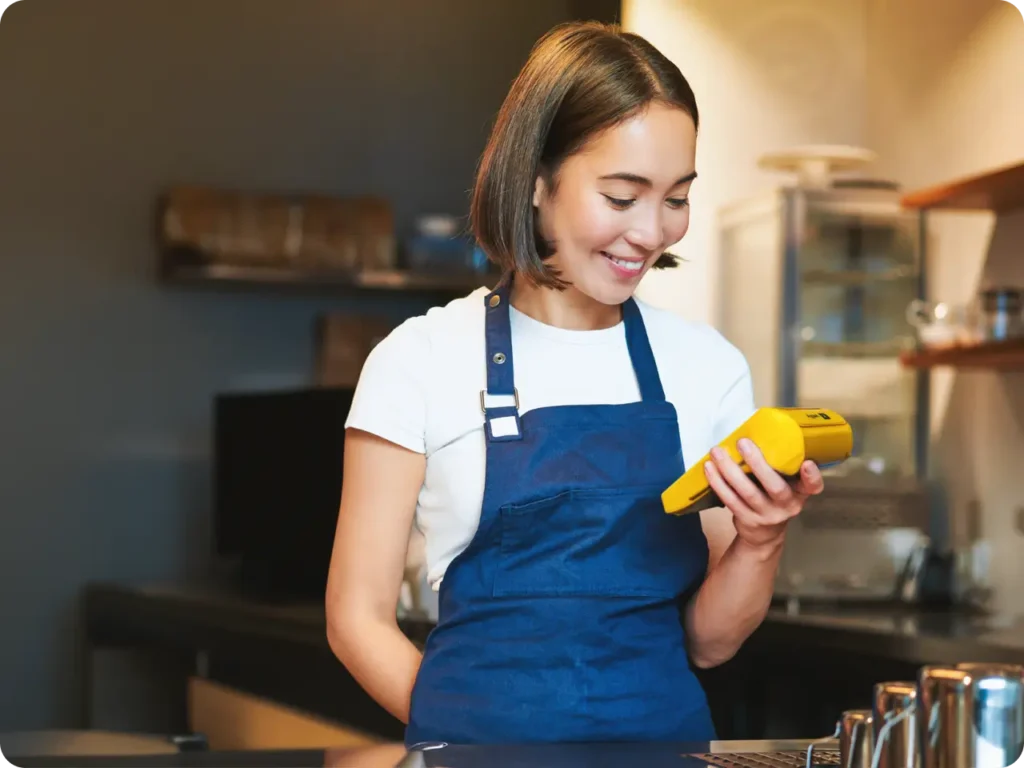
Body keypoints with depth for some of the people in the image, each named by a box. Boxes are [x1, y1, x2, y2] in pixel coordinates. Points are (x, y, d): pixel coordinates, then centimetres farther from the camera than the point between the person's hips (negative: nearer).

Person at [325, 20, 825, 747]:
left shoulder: (708, 367, 7)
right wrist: (470, 729, -12)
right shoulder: (422, 360, 0)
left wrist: (758, 544, -9)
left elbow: (707, 640, 9)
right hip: (487, 740, -2)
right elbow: (360, 616, 2)